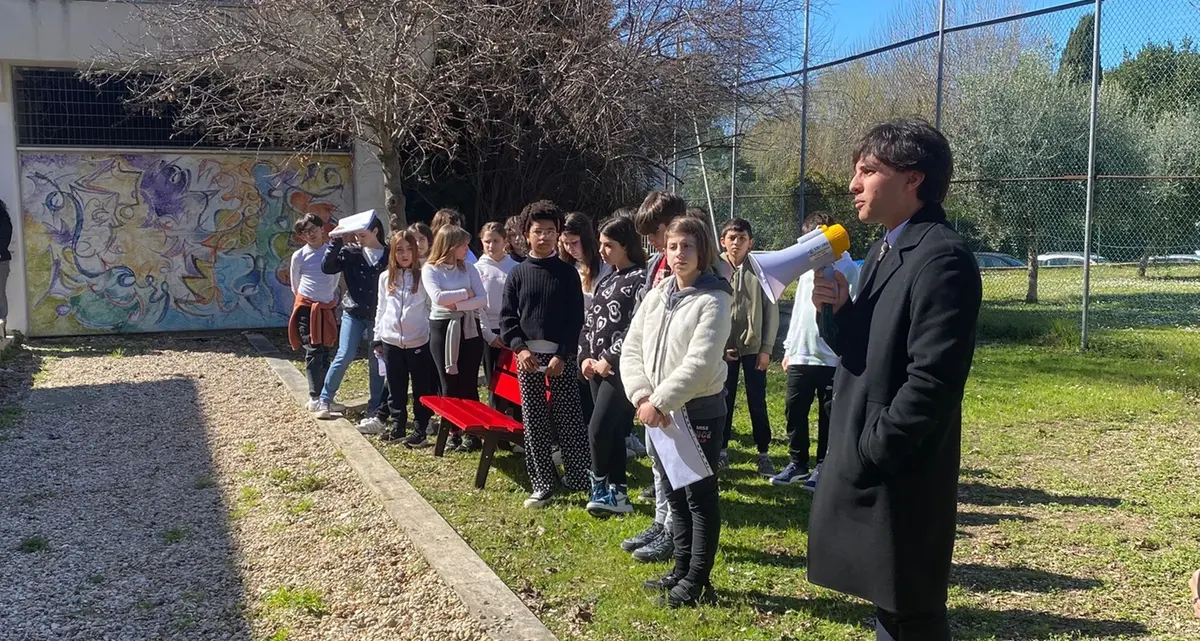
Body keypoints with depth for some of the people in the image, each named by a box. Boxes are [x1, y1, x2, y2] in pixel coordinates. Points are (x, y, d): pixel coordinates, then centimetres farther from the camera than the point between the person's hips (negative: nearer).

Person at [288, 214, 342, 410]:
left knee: (324, 353, 7)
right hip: (306, 308, -3)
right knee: (313, 352, -5)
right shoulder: (299, 256, -3)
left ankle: (324, 396, 13)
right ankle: (315, 398, -3)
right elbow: (295, 286, 8)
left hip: (326, 309, 3)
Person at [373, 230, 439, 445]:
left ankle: (420, 430, 11)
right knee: (395, 389, 11)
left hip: (418, 342, -3)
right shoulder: (385, 278, 8)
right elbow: (380, 309, 13)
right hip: (391, 341, 3)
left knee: (422, 388, 3)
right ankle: (397, 426, 22)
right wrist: (377, 338, 11)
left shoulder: (423, 276, -3)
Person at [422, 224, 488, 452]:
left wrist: (457, 305, -15)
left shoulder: (469, 269, 6)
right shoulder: (430, 269, -2)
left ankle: (473, 433, 6)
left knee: (469, 383, -1)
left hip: (469, 328, 2)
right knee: (449, 383, 5)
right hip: (443, 328, -1)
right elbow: (438, 298, -18)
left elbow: (483, 299, -4)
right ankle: (453, 433, 14)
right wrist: (465, 293, -9)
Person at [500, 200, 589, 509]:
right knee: (534, 422, 5)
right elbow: (507, 317, 5)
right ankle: (542, 484, 13)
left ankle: (578, 480, 8)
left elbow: (576, 319, -2)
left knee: (569, 419, -2)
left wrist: (562, 355, -11)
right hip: (527, 355, 2)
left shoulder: (567, 273, 2)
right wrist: (520, 348, -11)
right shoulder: (518, 273, 6)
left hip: (561, 356, -1)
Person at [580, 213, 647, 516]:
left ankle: (600, 485, 8)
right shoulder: (606, 280, 15)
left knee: (597, 428, -10)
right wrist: (585, 357, 3)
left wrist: (610, 360, -15)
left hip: (621, 368, -8)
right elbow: (590, 321, 16)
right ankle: (617, 492, 18)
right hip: (597, 366, 8)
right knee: (612, 431, 11)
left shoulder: (641, 278, -10)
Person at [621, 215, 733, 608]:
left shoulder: (714, 300, -12)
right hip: (658, 412, 7)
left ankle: (697, 580, 14)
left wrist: (660, 401, -21)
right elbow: (631, 350, 5)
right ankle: (682, 569, 30)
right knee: (674, 495, 17)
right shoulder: (655, 296, 8)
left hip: (699, 412, -7)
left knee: (700, 497, 3)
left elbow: (699, 363, -21)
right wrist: (642, 397, -10)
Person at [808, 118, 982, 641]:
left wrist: (866, 454, -18)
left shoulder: (942, 259, -19)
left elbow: (932, 383, -25)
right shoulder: (884, 250, 13)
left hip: (901, 480, -9)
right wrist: (836, 314, -4)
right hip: (866, 472, 9)